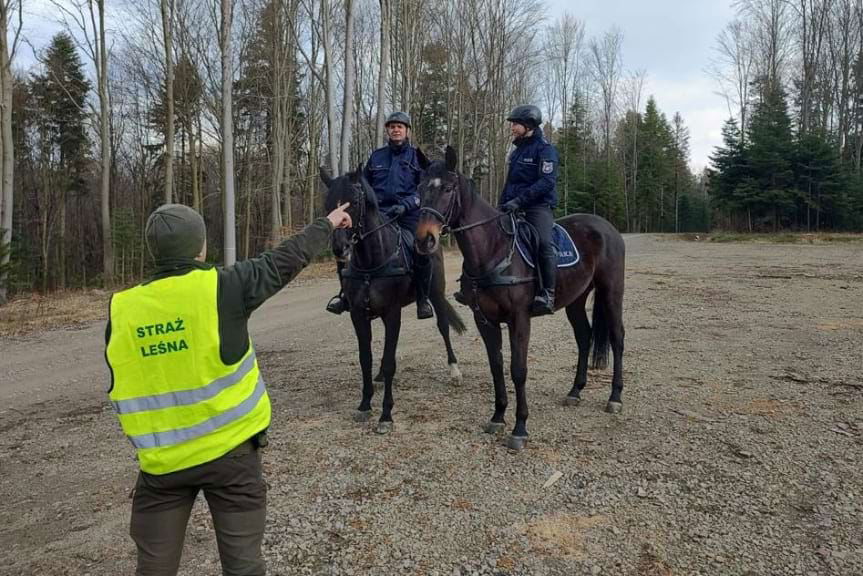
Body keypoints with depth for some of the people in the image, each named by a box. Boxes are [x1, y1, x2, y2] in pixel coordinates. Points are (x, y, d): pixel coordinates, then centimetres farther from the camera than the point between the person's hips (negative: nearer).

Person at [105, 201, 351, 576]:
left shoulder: (121, 309, -3)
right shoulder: (222, 287, -13)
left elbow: (121, 389, 6)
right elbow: (286, 260, 1)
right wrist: (327, 224, 17)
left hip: (161, 459, 3)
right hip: (229, 450, -3)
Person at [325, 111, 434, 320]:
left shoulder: (417, 157, 10)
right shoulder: (377, 157, 17)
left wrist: (404, 205, -14)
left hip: (408, 214, -2)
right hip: (378, 213, 3)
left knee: (423, 250, -26)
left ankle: (423, 298, -7)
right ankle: (347, 292, -1)